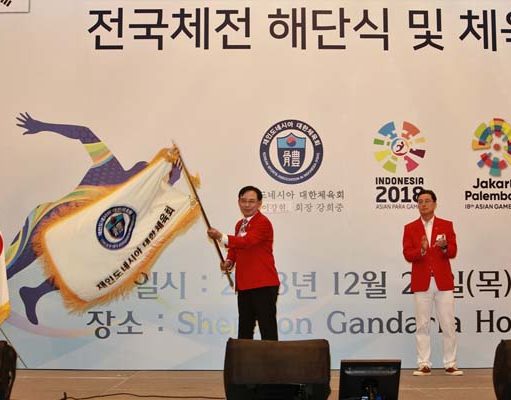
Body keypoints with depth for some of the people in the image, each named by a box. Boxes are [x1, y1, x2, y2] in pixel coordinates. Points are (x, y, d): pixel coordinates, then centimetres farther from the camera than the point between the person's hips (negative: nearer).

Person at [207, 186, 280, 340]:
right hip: (244, 285, 9)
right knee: (244, 329, 16)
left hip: (264, 285, -9)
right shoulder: (239, 224, 17)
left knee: (267, 328, -8)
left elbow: (247, 241, -26)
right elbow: (235, 248, 25)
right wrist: (229, 261, 4)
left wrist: (221, 237, -35)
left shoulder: (263, 223, -11)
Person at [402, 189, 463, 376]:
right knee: (422, 325, 4)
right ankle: (424, 365, 10)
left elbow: (453, 252, -2)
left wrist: (444, 246, -23)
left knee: (449, 324, 3)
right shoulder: (410, 228, 5)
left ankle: (450, 364, 12)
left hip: (443, 281, 0)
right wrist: (421, 250, -24)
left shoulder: (446, 225, 6)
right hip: (421, 283, 0)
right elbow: (407, 255, -5)